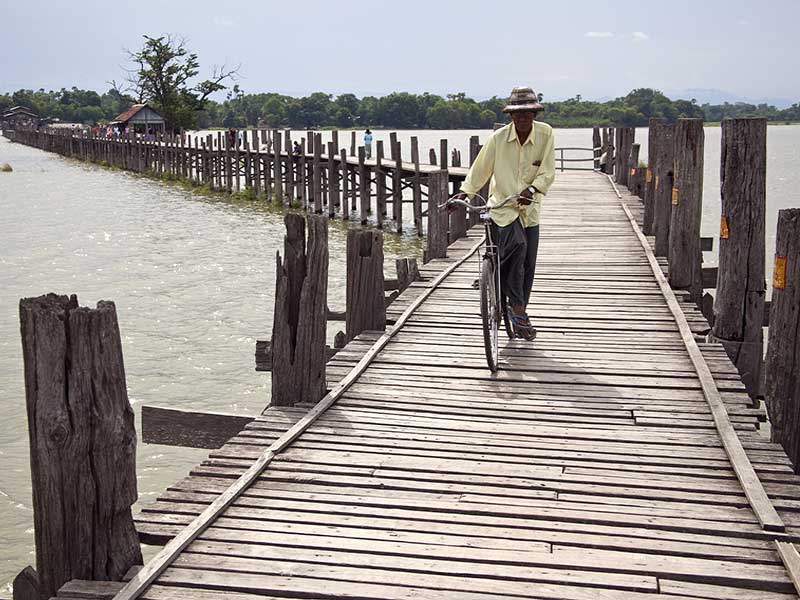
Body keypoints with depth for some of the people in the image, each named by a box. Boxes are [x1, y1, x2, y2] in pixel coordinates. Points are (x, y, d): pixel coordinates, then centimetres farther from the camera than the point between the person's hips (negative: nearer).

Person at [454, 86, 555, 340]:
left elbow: (547, 172, -8)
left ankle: (518, 316, 25)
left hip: (529, 208, 3)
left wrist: (532, 189, -25)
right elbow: (480, 169, 1)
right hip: (502, 206, -3)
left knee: (527, 265, 7)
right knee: (517, 245, -29)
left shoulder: (545, 134, -5)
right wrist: (464, 193, -7)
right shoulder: (498, 138, -9)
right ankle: (517, 306, -16)